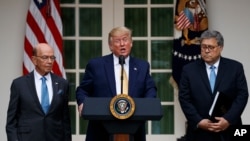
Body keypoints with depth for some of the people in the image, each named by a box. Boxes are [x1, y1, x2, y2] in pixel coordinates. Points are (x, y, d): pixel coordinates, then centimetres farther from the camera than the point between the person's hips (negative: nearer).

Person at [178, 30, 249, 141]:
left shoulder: (235, 67, 4)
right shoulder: (189, 70, 5)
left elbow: (242, 95, -1)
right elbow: (184, 99, 1)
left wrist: (228, 120, -13)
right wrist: (198, 122, -12)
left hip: (228, 132, 0)